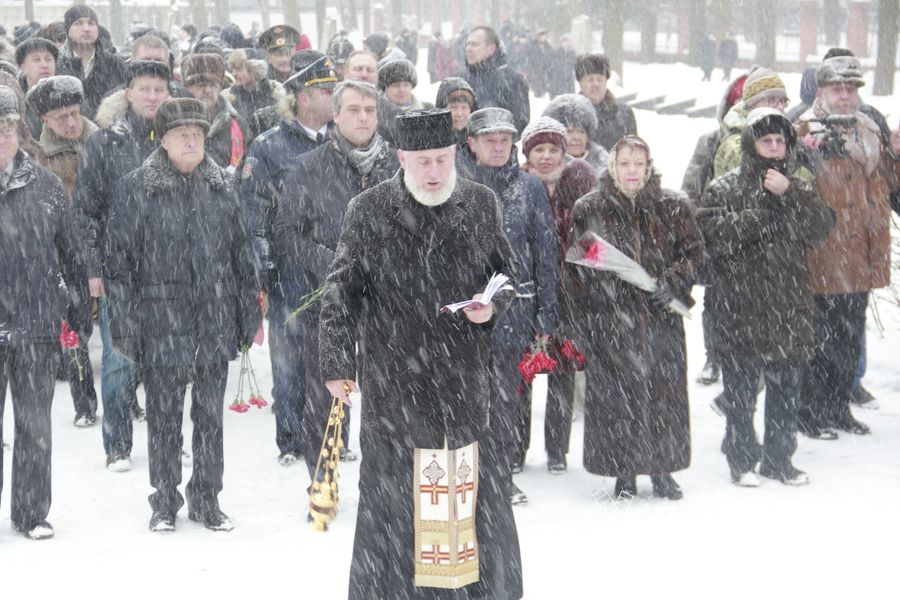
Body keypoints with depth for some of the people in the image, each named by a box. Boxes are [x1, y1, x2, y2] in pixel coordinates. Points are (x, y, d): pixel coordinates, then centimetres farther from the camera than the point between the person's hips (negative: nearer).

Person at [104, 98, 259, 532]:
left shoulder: (221, 189, 8)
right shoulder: (134, 190, -2)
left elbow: (241, 257, 14)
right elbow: (120, 261, -3)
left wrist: (248, 316, 11)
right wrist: (125, 325, -8)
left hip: (215, 324, 3)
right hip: (161, 323, -3)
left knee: (211, 416, 9)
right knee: (163, 417, 6)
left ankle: (206, 500, 22)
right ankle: (164, 502, 19)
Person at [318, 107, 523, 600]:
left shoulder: (481, 205, 6)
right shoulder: (368, 212, -1)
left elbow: (505, 270, 18)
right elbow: (341, 291, 2)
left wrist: (492, 305, -4)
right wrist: (337, 362, -3)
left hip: (463, 379, 2)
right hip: (392, 380, -2)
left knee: (473, 482, 6)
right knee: (392, 486, 0)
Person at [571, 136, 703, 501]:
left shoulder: (672, 207, 7)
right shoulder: (588, 210, 4)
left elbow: (693, 251, 8)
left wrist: (673, 282, -7)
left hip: (660, 317, 1)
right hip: (609, 319, -1)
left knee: (663, 388, 4)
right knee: (616, 393, -1)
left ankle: (662, 471, 17)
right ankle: (624, 474, 10)